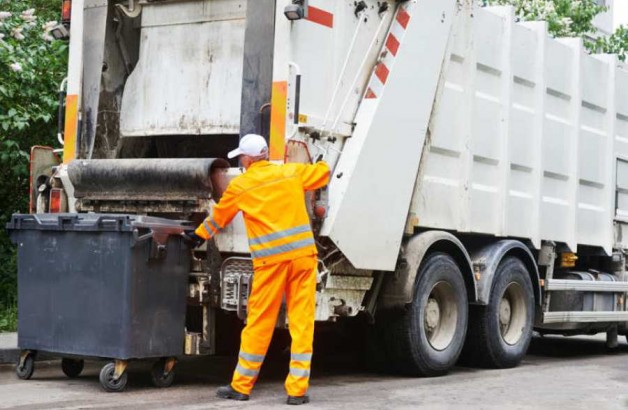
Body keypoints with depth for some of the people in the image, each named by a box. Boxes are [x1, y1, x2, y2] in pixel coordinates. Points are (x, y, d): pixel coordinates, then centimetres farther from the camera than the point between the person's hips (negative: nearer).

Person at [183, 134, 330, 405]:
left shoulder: (239, 186, 6)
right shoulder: (291, 172, 9)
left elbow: (218, 218, 21)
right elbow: (323, 172, 25)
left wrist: (198, 235, 39)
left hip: (271, 259, -1)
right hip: (303, 253, 2)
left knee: (259, 323, 6)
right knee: (302, 322, 4)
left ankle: (241, 386, 17)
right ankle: (297, 390, 5)